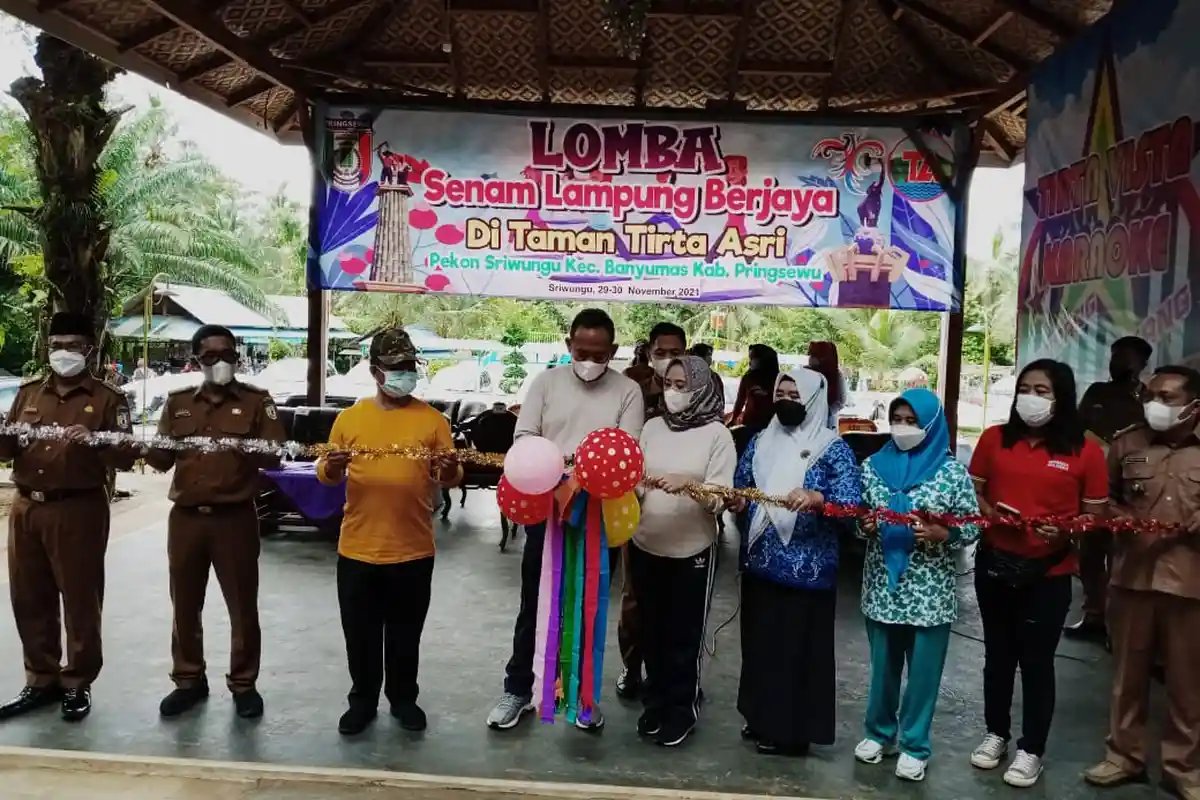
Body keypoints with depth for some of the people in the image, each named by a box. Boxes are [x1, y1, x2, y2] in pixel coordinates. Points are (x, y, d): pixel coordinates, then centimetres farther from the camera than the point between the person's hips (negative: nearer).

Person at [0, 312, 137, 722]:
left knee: (80, 600, 2)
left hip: (78, 511, -5)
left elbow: (126, 457, -9)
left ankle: (78, 684, 15)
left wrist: (93, 441, -26)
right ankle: (41, 680, 26)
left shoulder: (107, 399, -1)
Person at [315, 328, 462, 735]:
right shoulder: (350, 417, 3)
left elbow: (448, 478, 2)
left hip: (413, 550, -1)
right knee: (360, 633, 13)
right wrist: (332, 467, -15)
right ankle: (362, 701, 31)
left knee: (406, 632, 14)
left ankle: (404, 699, 32)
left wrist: (449, 471, -21)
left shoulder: (432, 419, 1)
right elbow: (326, 476, 7)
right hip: (357, 549, 1)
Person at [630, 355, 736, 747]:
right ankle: (655, 700, 35)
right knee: (651, 628, 16)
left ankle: (681, 708, 27)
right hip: (645, 545, 4)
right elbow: (636, 483, 4)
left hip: (692, 550, -4)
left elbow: (719, 499, -12)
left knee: (684, 633, 9)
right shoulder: (652, 427, 4)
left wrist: (687, 483, -29)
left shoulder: (716, 434, -7)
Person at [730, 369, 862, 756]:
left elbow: (852, 504, -15)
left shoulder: (833, 448, -6)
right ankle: (762, 718, 32)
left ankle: (793, 730, 18)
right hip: (760, 563, 6)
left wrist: (816, 499, -33)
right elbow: (740, 490, 12)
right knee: (760, 641, 15)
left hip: (807, 569, -5)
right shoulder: (761, 442, 9)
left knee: (799, 647, 3)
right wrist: (736, 500, -11)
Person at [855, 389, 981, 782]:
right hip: (883, 586, 3)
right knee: (883, 663, 16)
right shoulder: (873, 465, 3)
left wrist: (940, 534, -21)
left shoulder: (952, 472, -6)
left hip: (930, 591, -2)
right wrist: (863, 526, -11)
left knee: (923, 669, 9)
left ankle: (914, 745, 26)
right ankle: (880, 732, 35)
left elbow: (972, 528, -4)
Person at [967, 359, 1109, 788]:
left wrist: (1065, 532, -22)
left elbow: (1095, 516, -3)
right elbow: (972, 491, 7)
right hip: (994, 563, 2)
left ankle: (1031, 750, 25)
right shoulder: (995, 438, -1)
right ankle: (996, 733, 35)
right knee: (998, 654, 17)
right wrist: (990, 512, -13)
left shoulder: (1085, 451, -7)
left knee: (1037, 661, 8)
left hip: (1050, 572, -2)